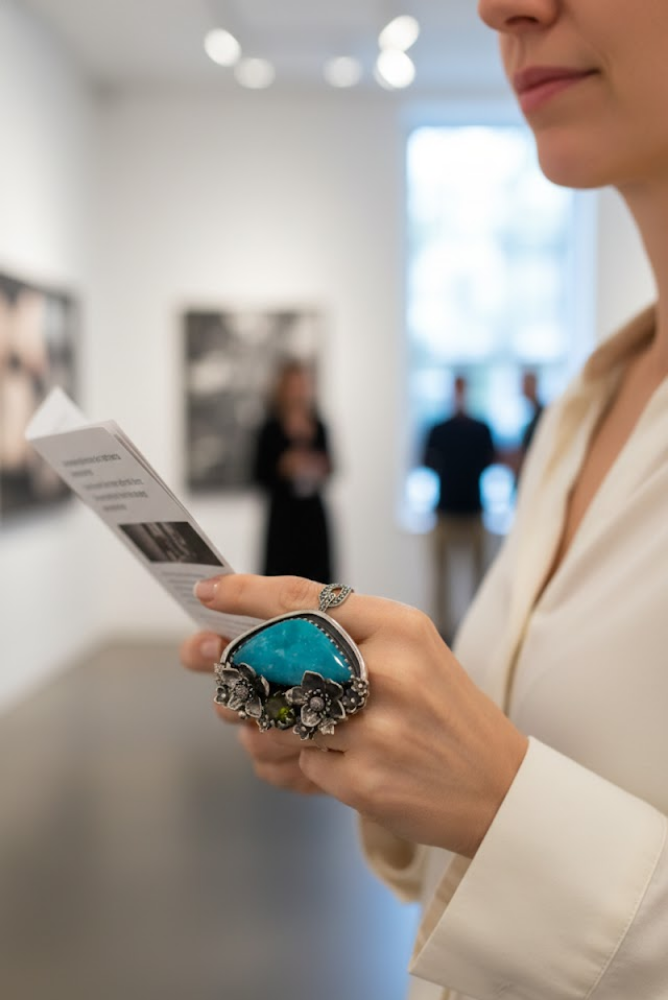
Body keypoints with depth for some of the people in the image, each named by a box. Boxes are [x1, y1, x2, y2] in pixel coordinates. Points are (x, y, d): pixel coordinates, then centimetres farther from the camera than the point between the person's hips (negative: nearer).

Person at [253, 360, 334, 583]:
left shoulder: (318, 428, 7)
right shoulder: (271, 430, -3)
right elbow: (260, 474, -3)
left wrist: (321, 470, -3)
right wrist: (284, 468, -18)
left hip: (313, 510, 4)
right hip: (283, 512, -4)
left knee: (315, 576, 1)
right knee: (281, 572, -9)